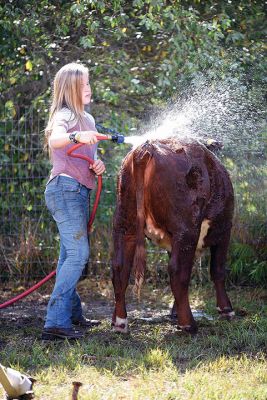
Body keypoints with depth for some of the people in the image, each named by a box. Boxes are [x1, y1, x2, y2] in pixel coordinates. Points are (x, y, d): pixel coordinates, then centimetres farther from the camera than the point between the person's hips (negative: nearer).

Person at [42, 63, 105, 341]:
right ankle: (55, 323, -21)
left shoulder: (87, 119, 20)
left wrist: (98, 165, 2)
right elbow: (55, 140, -29)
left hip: (79, 192, 9)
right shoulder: (65, 115, -8)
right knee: (78, 253, -17)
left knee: (70, 254, 15)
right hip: (65, 187, -9)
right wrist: (76, 136, -50)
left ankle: (72, 315, 24)